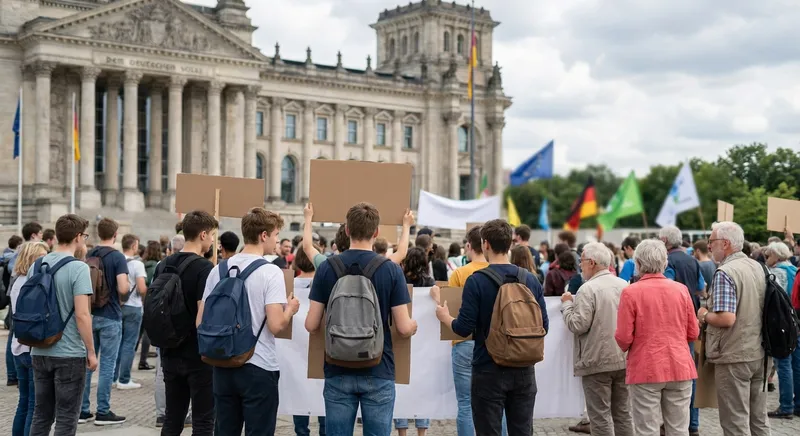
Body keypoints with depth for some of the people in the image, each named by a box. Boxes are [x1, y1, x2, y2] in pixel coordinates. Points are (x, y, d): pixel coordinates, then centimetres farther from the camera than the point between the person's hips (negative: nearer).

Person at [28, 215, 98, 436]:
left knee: (41, 414, 14)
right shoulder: (78, 268, -14)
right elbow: (82, 314, -19)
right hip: (69, 354, -6)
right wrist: (91, 352, -10)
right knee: (66, 418, 2)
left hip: (39, 352, 6)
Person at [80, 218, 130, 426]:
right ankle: (103, 412, 2)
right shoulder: (117, 257, -12)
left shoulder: (88, 255, 6)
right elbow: (122, 288, -19)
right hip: (110, 317, -6)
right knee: (107, 365, -1)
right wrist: (129, 285, 2)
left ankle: (83, 410, 14)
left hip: (89, 314, 6)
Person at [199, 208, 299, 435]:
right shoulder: (270, 272, -12)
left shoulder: (218, 270, 6)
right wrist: (290, 309, 2)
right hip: (258, 367, -6)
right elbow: (275, 325, -18)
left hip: (223, 365, 6)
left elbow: (201, 322, 8)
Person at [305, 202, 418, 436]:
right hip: (378, 372, -1)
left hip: (338, 372, 1)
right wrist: (414, 325, 16)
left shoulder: (327, 268, -3)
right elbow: (404, 328, -7)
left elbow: (311, 325, -3)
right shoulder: (391, 270, -7)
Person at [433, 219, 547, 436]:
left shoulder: (477, 281, -12)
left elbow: (464, 328, -14)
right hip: (524, 370, 4)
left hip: (489, 371, -4)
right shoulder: (531, 280, 0)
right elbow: (543, 326, 3)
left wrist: (444, 317, 6)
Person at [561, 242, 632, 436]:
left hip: (597, 362, -7)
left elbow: (578, 325, -18)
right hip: (623, 359, 7)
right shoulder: (624, 285, 6)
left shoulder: (588, 289, -15)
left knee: (600, 415, -1)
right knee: (623, 413, 14)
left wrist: (567, 304, -3)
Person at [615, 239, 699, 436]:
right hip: (679, 368, 3)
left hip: (646, 370, -3)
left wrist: (625, 346, 12)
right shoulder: (681, 290, 1)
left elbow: (624, 338, -10)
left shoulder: (630, 292, -10)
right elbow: (693, 333, 7)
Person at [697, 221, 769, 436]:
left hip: (734, 357, -8)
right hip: (759, 354, 8)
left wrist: (704, 316, -8)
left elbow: (726, 319, -26)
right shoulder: (757, 267, 7)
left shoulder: (724, 273, -18)